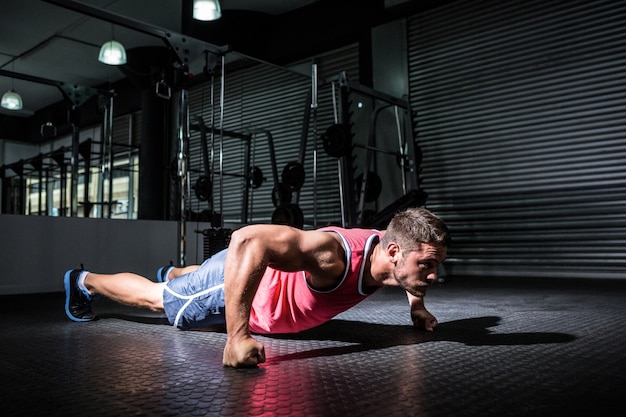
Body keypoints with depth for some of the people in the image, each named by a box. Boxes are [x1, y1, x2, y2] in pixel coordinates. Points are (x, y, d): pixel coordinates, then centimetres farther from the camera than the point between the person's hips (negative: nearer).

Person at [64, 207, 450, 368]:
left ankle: (174, 272, 71)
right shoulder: (334, 254, -46)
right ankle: (83, 281, 45)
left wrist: (416, 303, 0)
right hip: (238, 276, -7)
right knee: (154, 299, 20)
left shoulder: (392, 251, -21)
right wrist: (237, 336, -55)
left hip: (274, 275, 7)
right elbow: (247, 241, -56)